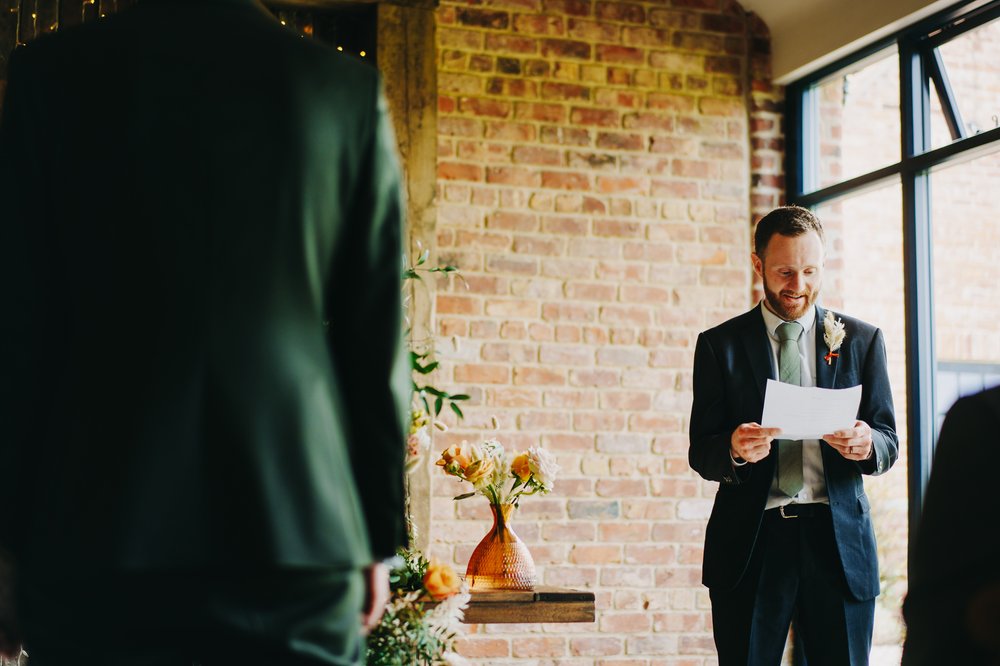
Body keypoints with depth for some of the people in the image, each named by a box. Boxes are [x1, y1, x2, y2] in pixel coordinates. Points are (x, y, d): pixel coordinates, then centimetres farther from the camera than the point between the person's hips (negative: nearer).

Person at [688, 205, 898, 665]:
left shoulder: (862, 340, 9)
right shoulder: (720, 345, 6)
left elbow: (889, 442, 7)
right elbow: (700, 451, 3)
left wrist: (866, 445, -17)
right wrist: (734, 450, -20)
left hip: (838, 539, 1)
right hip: (749, 541, 0)